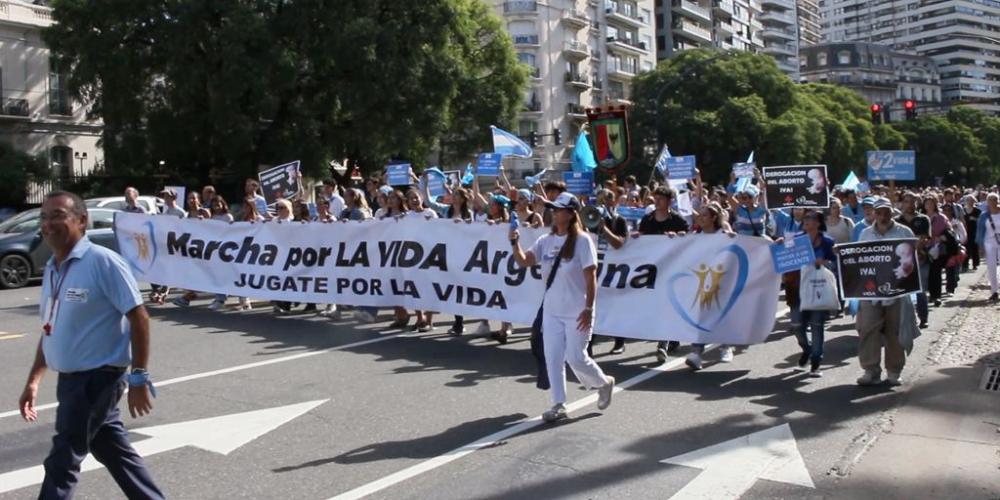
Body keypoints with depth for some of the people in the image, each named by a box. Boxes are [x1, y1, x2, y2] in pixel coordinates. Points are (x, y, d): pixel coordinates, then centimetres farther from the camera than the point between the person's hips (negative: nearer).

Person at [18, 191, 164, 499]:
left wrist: (139, 378, -18)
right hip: (71, 378, 8)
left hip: (97, 377, -8)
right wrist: (34, 380, 18)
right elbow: (51, 330, 19)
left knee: (62, 461, 1)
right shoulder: (52, 269, 9)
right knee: (116, 452, 17)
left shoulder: (103, 262, -16)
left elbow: (139, 318, -17)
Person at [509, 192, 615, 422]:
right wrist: (515, 244, -22)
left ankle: (604, 383, 28)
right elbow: (524, 261, -4)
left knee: (575, 357, -1)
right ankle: (559, 405, 15)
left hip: (577, 312, -6)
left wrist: (589, 309, -19)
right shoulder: (546, 241, 5)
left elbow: (591, 278, -15)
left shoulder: (582, 241, -13)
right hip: (551, 310, 6)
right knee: (552, 357, 5)